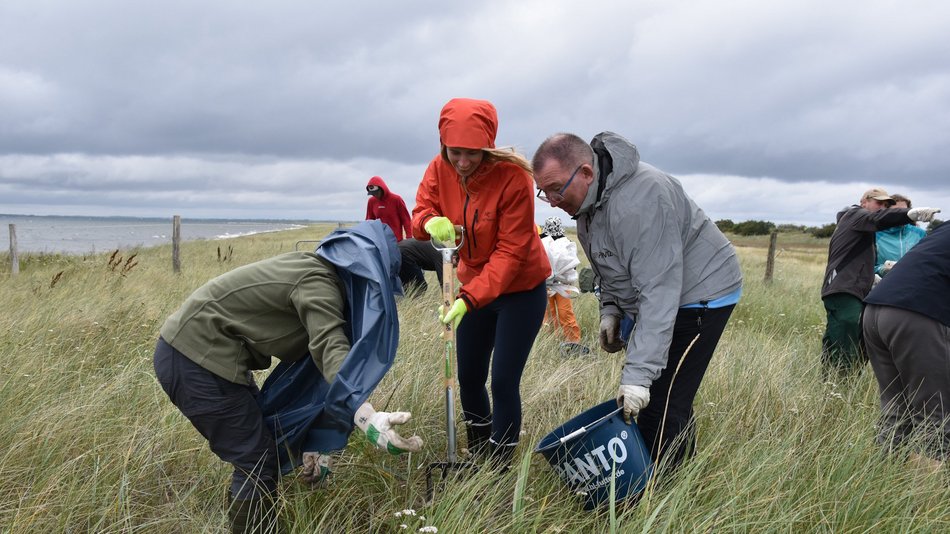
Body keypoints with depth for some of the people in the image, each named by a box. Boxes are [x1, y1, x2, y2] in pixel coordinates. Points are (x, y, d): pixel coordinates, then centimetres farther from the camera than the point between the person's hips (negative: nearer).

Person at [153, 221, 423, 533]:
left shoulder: (315, 273, 12)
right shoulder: (318, 283, -18)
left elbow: (313, 357, 13)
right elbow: (332, 350, -36)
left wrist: (310, 442, 12)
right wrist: (368, 418, -51)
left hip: (193, 349, 10)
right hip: (196, 359, -10)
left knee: (268, 446, 17)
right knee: (257, 464, -3)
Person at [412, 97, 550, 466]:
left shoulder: (512, 176, -25)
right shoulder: (439, 169, -10)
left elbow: (510, 252, -25)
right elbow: (421, 212, -6)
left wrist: (469, 299, -34)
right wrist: (430, 222, -31)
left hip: (521, 289, -5)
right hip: (474, 284, 5)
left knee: (503, 382, -7)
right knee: (468, 378, 13)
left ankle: (499, 469, 11)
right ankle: (476, 454, 35)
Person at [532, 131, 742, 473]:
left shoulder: (639, 201, -31)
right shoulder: (588, 196, 0)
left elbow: (659, 291, -33)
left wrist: (637, 374, -34)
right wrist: (610, 309, 2)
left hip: (700, 294, -9)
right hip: (656, 294, 9)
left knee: (661, 409, -13)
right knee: (670, 406, 12)